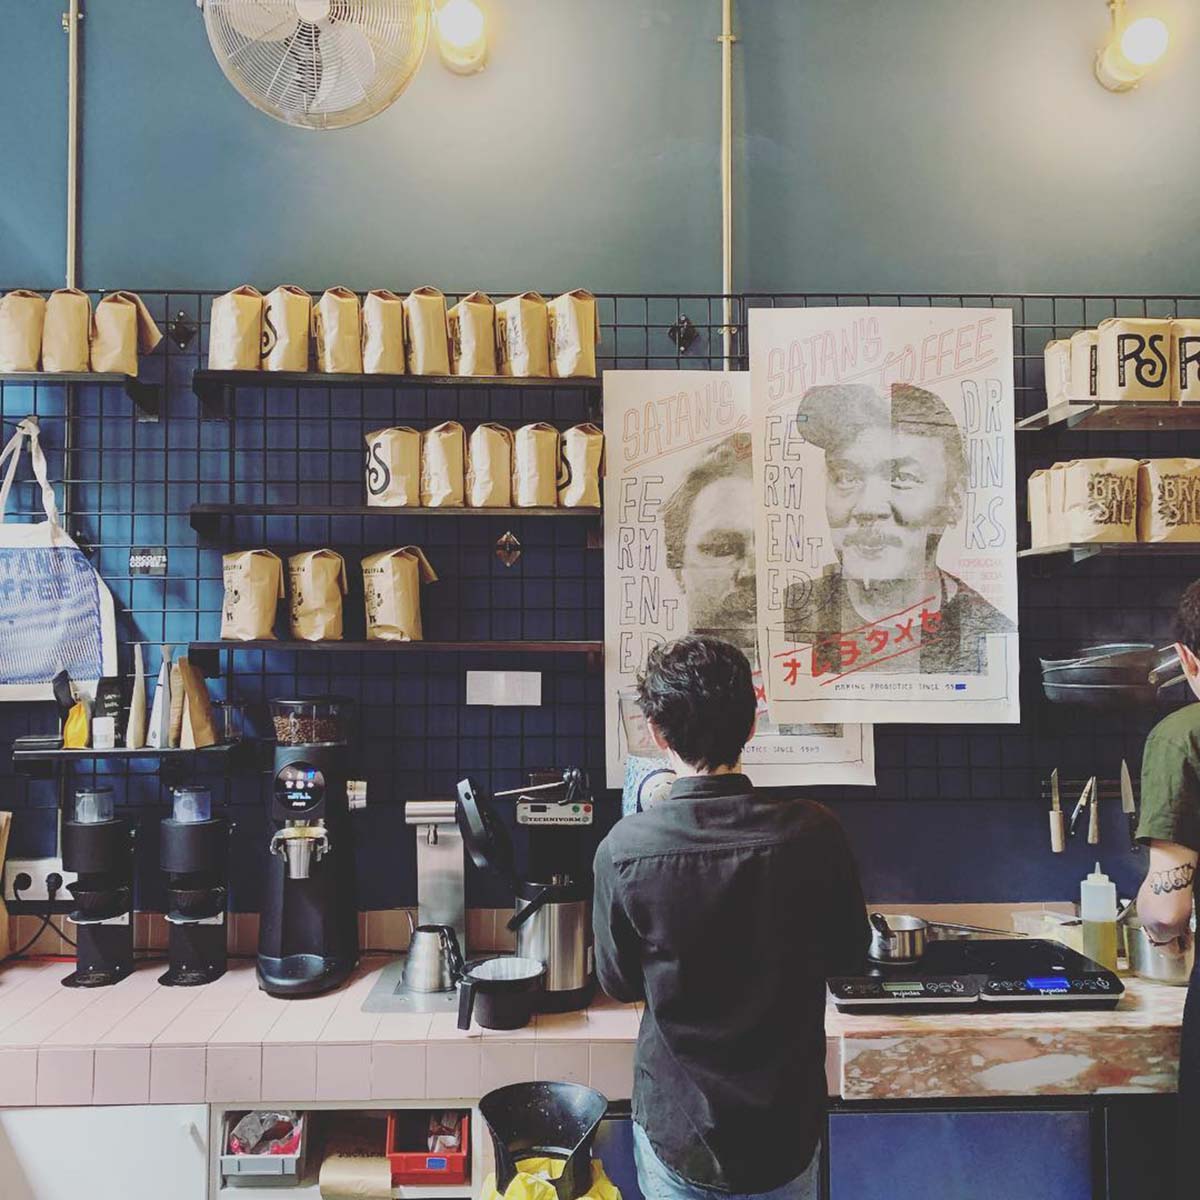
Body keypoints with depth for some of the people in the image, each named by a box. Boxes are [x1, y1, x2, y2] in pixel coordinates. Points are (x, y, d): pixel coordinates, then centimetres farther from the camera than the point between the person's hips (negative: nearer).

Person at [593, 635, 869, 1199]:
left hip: (675, 1132, -1)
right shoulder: (813, 834, -18)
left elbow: (619, 983, -5)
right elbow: (850, 955, -2)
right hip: (786, 1131, 1)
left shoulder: (623, 850, -21)